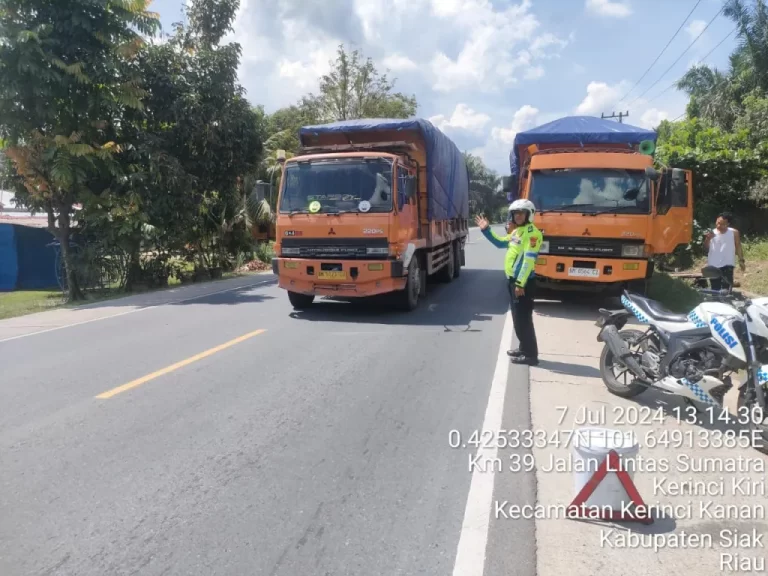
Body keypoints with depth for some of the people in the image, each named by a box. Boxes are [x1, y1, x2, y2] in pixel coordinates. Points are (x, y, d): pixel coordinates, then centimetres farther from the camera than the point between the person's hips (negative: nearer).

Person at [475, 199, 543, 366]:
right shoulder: (516, 231, 15)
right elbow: (500, 243, 31)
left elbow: (529, 260, -22)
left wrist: (520, 283, -26)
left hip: (523, 282, -10)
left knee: (523, 319, -7)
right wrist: (486, 230, 22)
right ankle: (524, 348, 28)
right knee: (517, 317, 16)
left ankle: (531, 355, -2)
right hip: (513, 279, 10)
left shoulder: (532, 232, -15)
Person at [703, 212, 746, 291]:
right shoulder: (712, 233, 3)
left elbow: (738, 247, 4)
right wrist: (708, 239, -14)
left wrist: (741, 260, -3)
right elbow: (706, 249, 4)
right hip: (713, 266, 2)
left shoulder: (734, 233, 0)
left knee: (726, 289, -6)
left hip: (727, 265, -2)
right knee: (715, 289, 8)